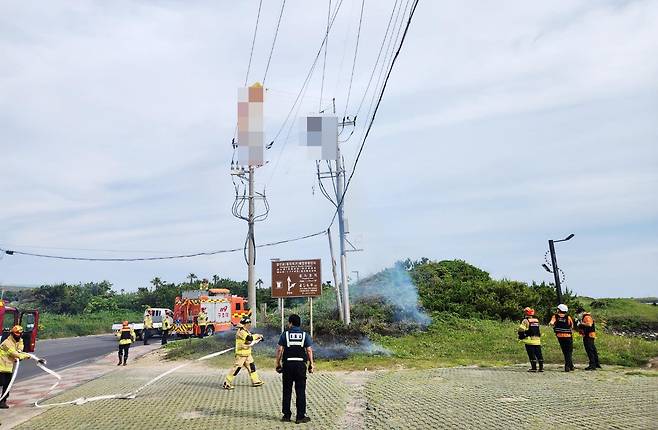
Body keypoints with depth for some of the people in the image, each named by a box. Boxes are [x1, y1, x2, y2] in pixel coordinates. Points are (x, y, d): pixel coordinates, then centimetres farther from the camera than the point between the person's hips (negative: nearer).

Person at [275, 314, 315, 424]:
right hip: (300, 364, 0)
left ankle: (286, 415, 15)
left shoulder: (285, 334, 3)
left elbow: (279, 350, -1)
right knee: (300, 392, 3)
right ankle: (300, 416, 3)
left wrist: (278, 363, 5)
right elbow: (309, 350, 0)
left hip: (288, 364, 0)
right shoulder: (304, 335, 4)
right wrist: (311, 364, 5)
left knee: (287, 391, 10)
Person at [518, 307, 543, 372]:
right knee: (539, 354, 10)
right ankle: (541, 367, 11)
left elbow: (521, 330, -10)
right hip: (537, 340, 6)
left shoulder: (525, 321, -7)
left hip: (529, 341, -6)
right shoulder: (536, 320, 13)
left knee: (532, 355, -2)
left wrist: (520, 337, 3)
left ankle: (534, 367, -2)